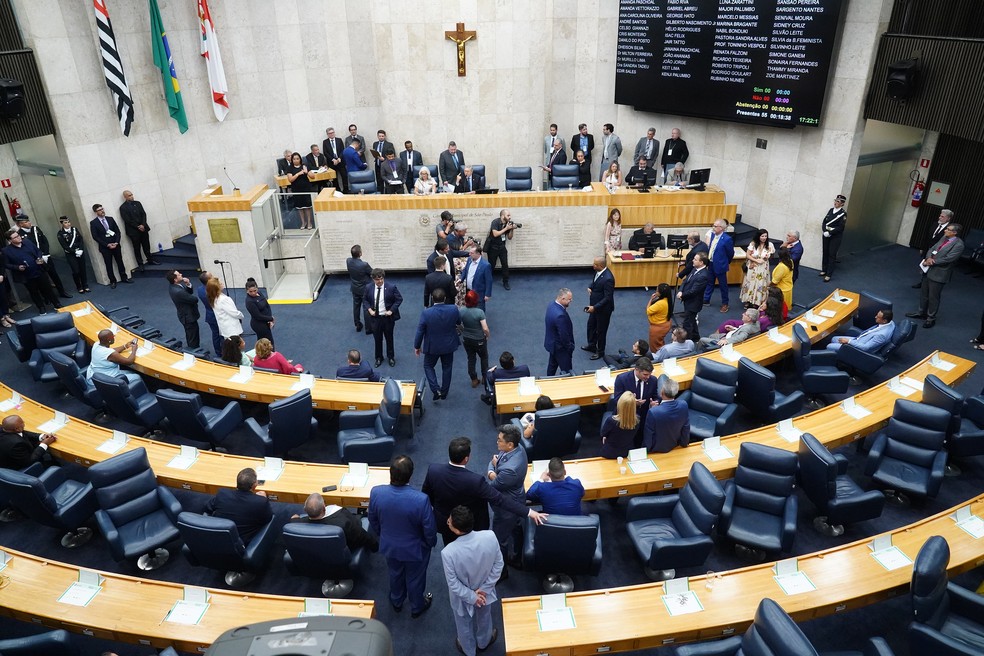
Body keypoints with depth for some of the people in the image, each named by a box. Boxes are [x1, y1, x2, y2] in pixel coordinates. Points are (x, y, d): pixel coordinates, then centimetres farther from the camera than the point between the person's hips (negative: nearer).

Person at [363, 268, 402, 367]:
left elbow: (399, 299, -6)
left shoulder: (391, 287, -14)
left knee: (389, 338, 15)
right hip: (375, 318, 2)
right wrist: (369, 309, -8)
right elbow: (365, 300, 8)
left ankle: (391, 357, 35)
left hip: (388, 317, -2)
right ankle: (378, 357, 34)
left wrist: (391, 310, -14)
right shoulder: (368, 288, -6)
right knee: (377, 339, 14)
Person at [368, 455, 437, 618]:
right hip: (414, 549, -3)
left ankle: (396, 602, 59)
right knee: (415, 579, 26)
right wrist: (431, 543, 1)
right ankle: (417, 607, 53)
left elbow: (373, 521, -7)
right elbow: (429, 529, -22)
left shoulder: (376, 493, -28)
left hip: (389, 546, 3)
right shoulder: (421, 500, -38)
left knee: (395, 574, 33)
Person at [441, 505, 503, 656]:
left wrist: (472, 597, -10)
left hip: (462, 596, -2)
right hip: (484, 591, 2)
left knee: (464, 624, 30)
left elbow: (453, 584, -24)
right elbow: (499, 564, -16)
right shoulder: (490, 536, -31)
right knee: (483, 618, 34)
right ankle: (483, 642, 63)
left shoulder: (448, 552, -38)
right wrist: (484, 589, -8)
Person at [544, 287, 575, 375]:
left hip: (551, 342, 10)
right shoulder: (560, 315, -35)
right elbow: (564, 336, -27)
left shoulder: (552, 305, -5)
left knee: (552, 365, 27)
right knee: (567, 371, 4)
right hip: (560, 347, -10)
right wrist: (570, 347, -11)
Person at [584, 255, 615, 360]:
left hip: (603, 308, -9)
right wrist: (590, 287, -4)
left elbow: (608, 298, -28)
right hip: (594, 305, 9)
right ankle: (591, 345, 47)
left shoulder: (608, 278, -33)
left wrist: (595, 307, -28)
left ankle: (600, 352, 32)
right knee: (591, 325, 25)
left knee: (601, 331, 11)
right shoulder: (598, 271, -6)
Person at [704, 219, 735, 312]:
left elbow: (731, 253, -10)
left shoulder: (727, 239, -23)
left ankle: (725, 303, 24)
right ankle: (706, 300, 35)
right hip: (710, 264, 7)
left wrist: (727, 263, 4)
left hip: (719, 266, -7)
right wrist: (708, 259, 14)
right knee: (709, 283, 21)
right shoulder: (713, 234, -2)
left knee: (723, 285, 10)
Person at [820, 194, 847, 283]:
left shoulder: (843, 213, -9)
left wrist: (830, 233, -20)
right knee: (825, 252, 12)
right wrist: (825, 231, -13)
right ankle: (824, 270, 26)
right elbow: (824, 221, 3)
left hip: (836, 236, -5)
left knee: (832, 255, -2)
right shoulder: (831, 210, 6)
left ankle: (829, 275, 0)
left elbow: (840, 227, -15)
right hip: (826, 235, 5)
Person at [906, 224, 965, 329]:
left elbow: (948, 259, -22)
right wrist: (928, 258, -12)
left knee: (933, 296, 3)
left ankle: (931, 318, 18)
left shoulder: (958, 244, -18)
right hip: (929, 270, 8)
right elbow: (932, 249, 8)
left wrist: (931, 262, -16)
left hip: (939, 273, -8)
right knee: (924, 293, 19)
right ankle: (922, 313, 35)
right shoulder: (944, 238, 6)